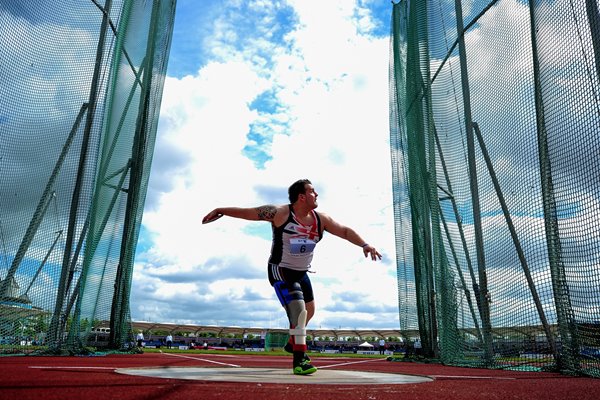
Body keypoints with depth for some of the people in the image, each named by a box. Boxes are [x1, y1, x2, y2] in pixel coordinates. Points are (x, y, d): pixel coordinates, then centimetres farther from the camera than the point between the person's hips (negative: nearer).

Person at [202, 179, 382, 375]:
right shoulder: (280, 213, -19)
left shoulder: (321, 219, -4)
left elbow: (345, 231, 0)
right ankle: (299, 361, -10)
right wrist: (220, 211, -13)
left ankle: (293, 343, 45)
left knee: (309, 310, 19)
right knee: (298, 310, -20)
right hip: (281, 272, -7)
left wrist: (365, 244, -13)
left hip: (301, 273, 7)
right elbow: (247, 212, -14)